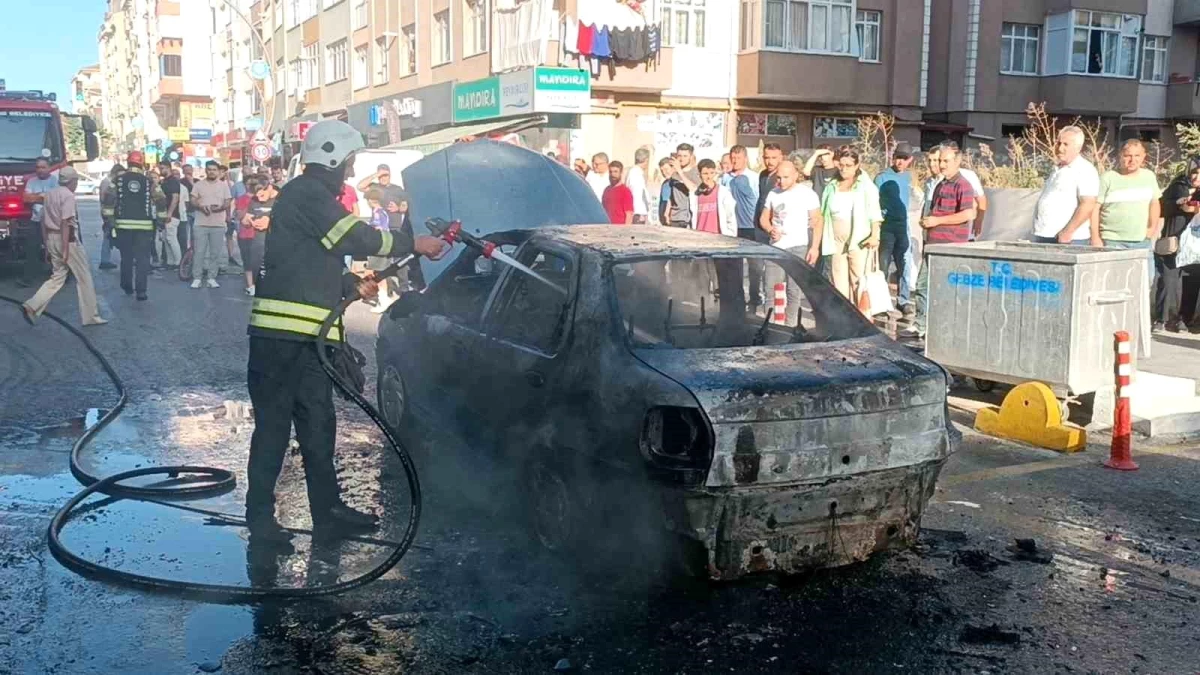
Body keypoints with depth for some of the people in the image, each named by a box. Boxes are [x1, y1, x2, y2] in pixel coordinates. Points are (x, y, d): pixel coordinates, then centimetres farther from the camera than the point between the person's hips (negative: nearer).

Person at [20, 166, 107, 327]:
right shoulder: (68, 196, -13)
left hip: (51, 238, 8)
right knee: (84, 277, 3)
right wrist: (65, 249, -21)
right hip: (68, 239, -8)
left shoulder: (50, 194, 12)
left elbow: (43, 220, 15)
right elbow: (65, 223, -20)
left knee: (58, 276, 14)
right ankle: (90, 316, 8)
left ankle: (32, 306, -1)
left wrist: (47, 242, 21)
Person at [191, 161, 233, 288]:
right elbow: (193, 200, 4)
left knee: (215, 253, 3)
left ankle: (211, 278, 10)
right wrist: (200, 206, -17)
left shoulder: (224, 185, 7)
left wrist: (221, 207, -18)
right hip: (201, 224, -1)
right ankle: (197, 278, 4)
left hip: (218, 224, 1)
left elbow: (228, 202, 4)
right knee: (199, 252, -2)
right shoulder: (199, 184, 7)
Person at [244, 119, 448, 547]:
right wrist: (416, 245, -7)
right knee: (274, 425, -4)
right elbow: (358, 238, -16)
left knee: (318, 424, 14)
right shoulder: (306, 194, -9)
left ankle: (327, 508, 22)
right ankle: (260, 517, 4)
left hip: (307, 336, 10)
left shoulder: (312, 196, 24)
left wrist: (354, 285, 15)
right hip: (282, 334, -10)